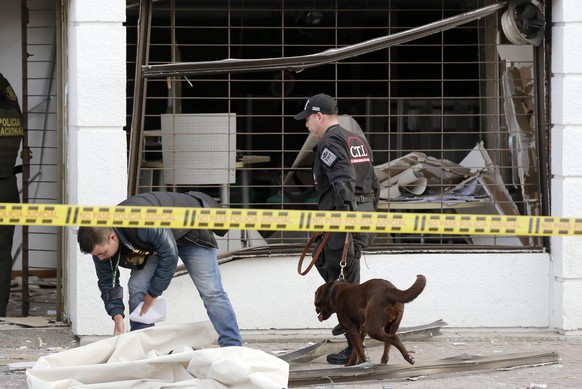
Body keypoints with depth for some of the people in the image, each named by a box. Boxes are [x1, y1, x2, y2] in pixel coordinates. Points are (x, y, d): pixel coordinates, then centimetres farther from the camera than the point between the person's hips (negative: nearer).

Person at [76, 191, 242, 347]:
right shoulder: (100, 241, -23)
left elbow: (170, 254, -35)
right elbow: (107, 282, -11)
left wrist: (153, 294, -26)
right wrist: (117, 315, -23)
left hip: (190, 232, -6)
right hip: (151, 243, 6)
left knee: (210, 291, -10)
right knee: (137, 287, -9)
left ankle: (233, 348, -8)